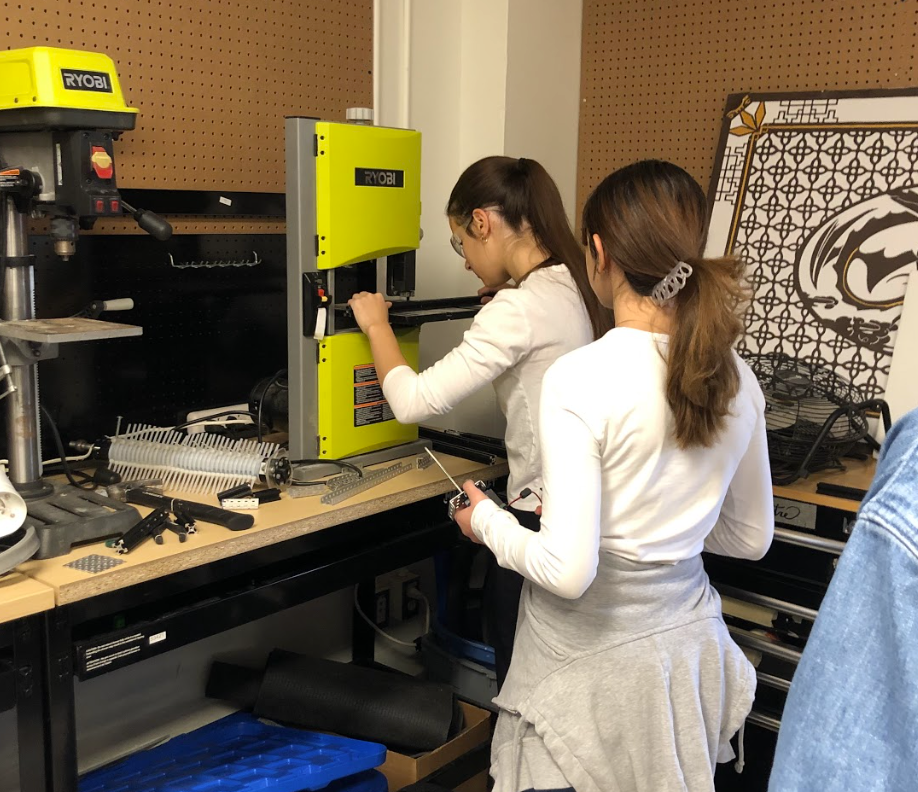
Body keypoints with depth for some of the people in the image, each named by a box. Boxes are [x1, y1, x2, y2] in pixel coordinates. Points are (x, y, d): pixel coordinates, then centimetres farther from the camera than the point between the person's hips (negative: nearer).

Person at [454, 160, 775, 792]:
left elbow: (566, 571, -25)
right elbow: (751, 538, 7)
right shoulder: (736, 377, -4)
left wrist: (487, 521, -8)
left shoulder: (580, 379, -23)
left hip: (594, 661, -5)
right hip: (687, 641, 6)